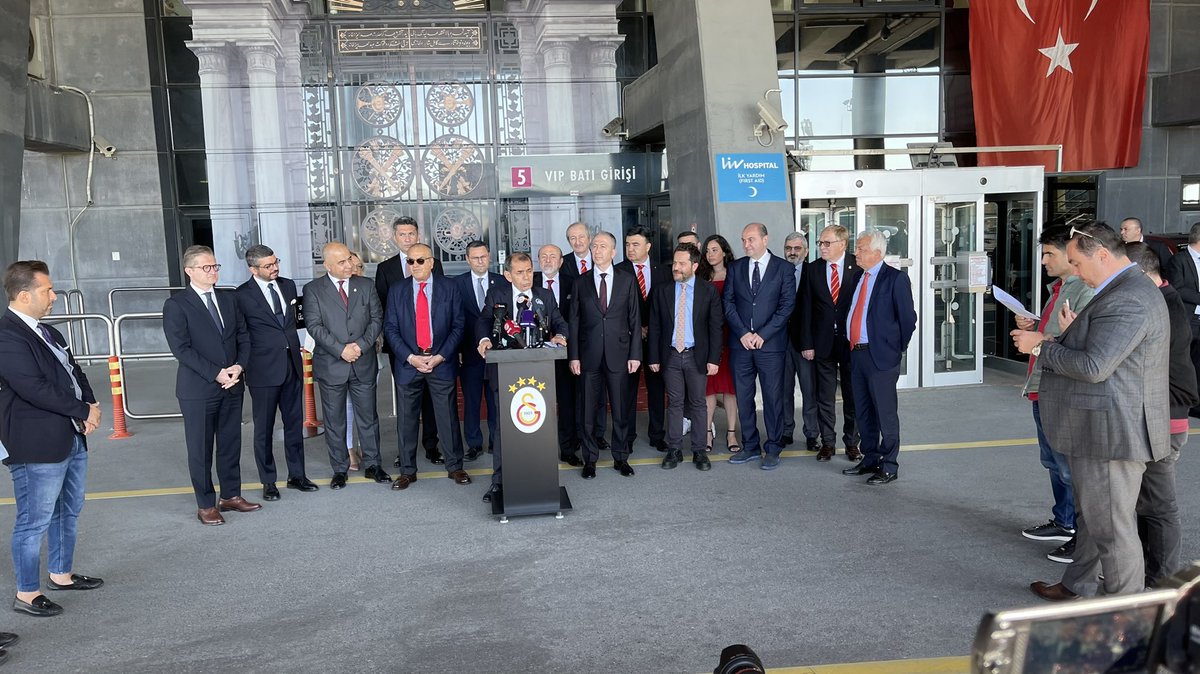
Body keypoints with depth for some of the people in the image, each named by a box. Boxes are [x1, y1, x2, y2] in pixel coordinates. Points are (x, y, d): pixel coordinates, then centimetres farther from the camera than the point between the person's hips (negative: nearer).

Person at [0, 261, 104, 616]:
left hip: (72, 438, 10)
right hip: (37, 446, -10)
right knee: (34, 521, 3)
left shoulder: (46, 331, 12)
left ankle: (61, 574, 37)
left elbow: (73, 370, 16)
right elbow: (35, 389, -25)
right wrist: (83, 411, -15)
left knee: (68, 511, 21)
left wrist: (91, 404, -2)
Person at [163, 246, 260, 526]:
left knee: (231, 444, 13)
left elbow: (243, 337, 9)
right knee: (200, 449, 5)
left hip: (232, 385, 5)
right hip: (198, 389, -5)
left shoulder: (229, 299, 10)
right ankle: (206, 505, 16)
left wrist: (238, 366, -8)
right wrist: (216, 374, -17)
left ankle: (231, 495, 26)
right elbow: (181, 348, -14)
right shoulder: (176, 305, -7)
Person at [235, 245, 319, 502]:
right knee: (264, 428, 6)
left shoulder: (288, 285, 8)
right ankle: (268, 482, 17)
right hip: (264, 370, -5)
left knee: (295, 423, 12)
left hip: (292, 365, 5)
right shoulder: (243, 295, -9)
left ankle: (296, 475, 25)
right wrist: (245, 365, -6)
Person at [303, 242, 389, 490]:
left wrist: (361, 345, -12)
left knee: (368, 417, 10)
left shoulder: (365, 285, 6)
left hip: (364, 363, 2)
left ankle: (372, 465, 22)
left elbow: (377, 318, 2)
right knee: (334, 421, 8)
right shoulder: (313, 290, -2)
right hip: (331, 365, -2)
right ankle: (340, 470, 19)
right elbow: (314, 326, -9)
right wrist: (341, 349, -18)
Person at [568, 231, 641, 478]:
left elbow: (635, 319, 4)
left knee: (620, 408, 5)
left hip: (618, 354, 0)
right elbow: (574, 321, 5)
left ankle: (621, 458, 19)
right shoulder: (581, 282, 6)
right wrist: (573, 355, -2)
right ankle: (590, 459, 17)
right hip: (589, 355, 1)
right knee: (589, 409, 5)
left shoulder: (627, 280, 5)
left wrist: (635, 354, -2)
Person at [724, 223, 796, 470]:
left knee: (773, 397, 1)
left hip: (770, 344, -3)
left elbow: (787, 304, -4)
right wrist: (742, 333, -7)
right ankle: (750, 446, 19)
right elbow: (728, 303, 5)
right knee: (743, 397, 7)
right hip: (740, 343, 3)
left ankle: (773, 449, 11)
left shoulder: (783, 268, 1)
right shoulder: (735, 268, 10)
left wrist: (763, 334, -11)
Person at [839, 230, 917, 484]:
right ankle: (870, 460, 27)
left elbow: (908, 318, -8)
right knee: (863, 413, 15)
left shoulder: (895, 279, -8)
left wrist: (898, 348, -3)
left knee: (885, 413, 0)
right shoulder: (858, 278, 14)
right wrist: (851, 346, 11)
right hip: (857, 353, 7)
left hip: (881, 356, -7)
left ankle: (889, 467, 9)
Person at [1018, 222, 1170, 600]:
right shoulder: (1125, 290, 12)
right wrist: (1075, 333, 9)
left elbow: (1094, 366, -27)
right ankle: (1078, 587, 37)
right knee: (1093, 517, 22)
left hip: (1111, 434, -11)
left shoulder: (1127, 300, -22)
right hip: (1101, 430, 11)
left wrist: (1041, 346, -16)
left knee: (1112, 527, 2)